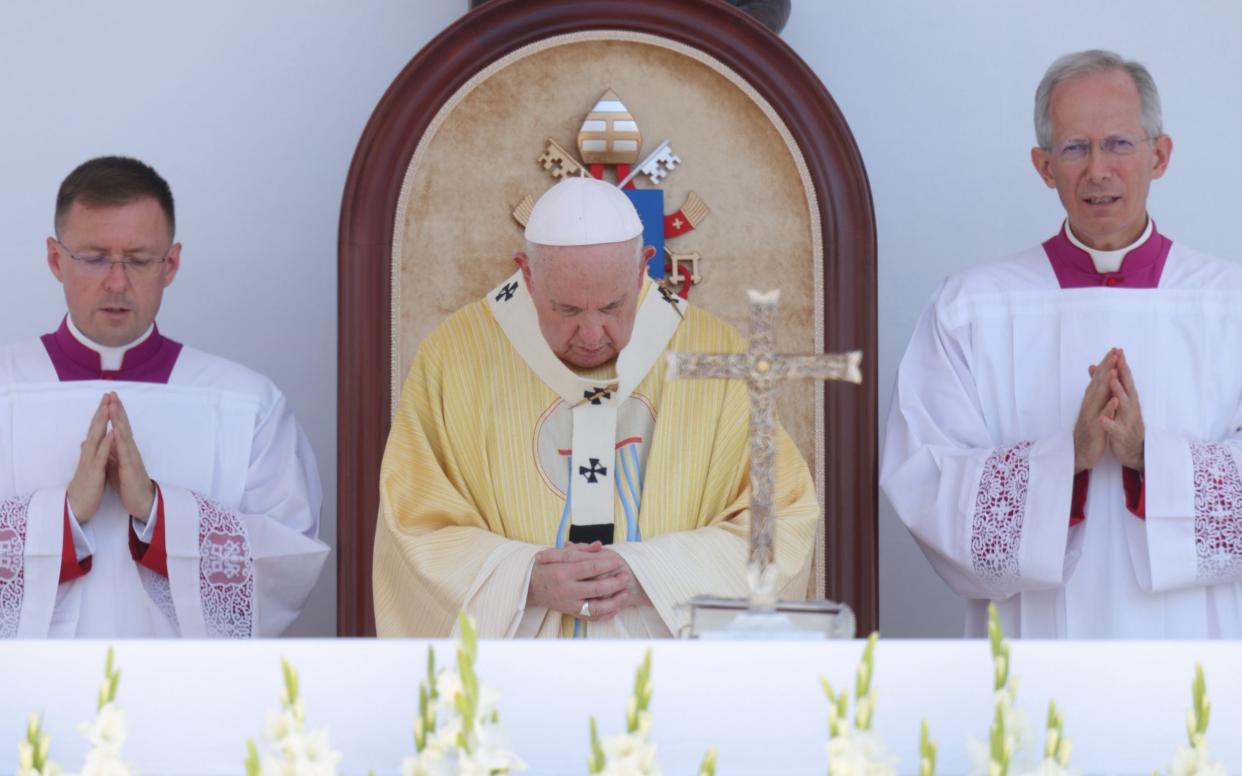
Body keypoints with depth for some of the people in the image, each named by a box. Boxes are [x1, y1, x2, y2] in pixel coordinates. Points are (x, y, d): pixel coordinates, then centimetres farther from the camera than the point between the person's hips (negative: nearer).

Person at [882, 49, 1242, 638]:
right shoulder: (970, 309, 2)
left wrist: (1151, 453, -22)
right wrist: (1065, 456, -21)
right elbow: (922, 483, -8)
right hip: (1036, 638, 0)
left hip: (1192, 634, 1)